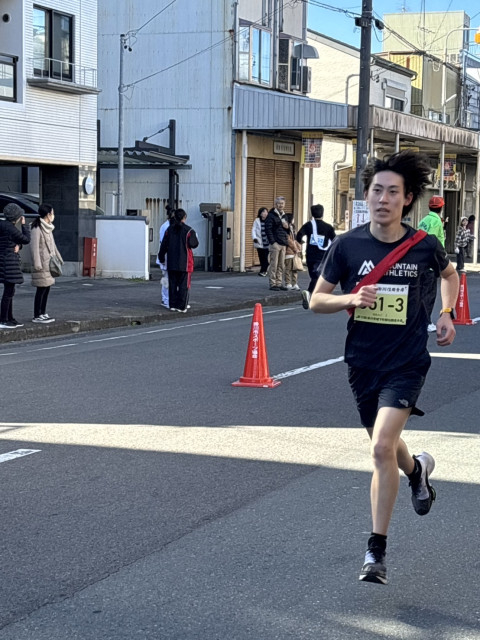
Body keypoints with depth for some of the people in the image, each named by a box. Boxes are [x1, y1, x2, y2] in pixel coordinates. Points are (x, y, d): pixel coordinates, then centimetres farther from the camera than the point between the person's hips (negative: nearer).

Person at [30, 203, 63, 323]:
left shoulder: (48, 228, 15)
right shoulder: (37, 228, -13)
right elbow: (34, 246, -18)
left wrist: (59, 258, 27)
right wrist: (37, 264, -23)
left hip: (49, 263, 9)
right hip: (42, 264, -9)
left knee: (47, 289, 11)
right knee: (41, 290, -6)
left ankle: (43, 313, 18)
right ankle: (36, 316, 0)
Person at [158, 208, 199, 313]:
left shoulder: (169, 230, 5)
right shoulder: (188, 230, -8)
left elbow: (164, 245, 6)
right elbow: (193, 244, -10)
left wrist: (161, 258, 17)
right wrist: (195, 237, 11)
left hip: (172, 263, 4)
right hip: (184, 262, -4)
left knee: (172, 284, 10)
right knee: (184, 285, 1)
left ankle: (173, 305, 11)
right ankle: (182, 307, -2)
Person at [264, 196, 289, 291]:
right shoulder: (271, 216, -5)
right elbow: (268, 229, -12)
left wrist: (286, 241, 13)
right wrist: (272, 242, -18)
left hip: (283, 244, 7)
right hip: (275, 244, -7)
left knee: (281, 265, 9)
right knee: (274, 265, -5)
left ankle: (279, 283, 15)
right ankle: (273, 284, -3)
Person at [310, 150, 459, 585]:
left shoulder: (424, 246, -6)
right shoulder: (348, 245, -6)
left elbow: (449, 274, 18)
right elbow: (317, 300, 0)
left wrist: (447, 314, 3)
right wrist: (350, 298, -18)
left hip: (407, 362, -3)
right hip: (363, 362, 3)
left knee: (382, 448, -18)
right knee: (385, 447, 18)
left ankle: (377, 550, -5)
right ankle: (417, 469, 57)